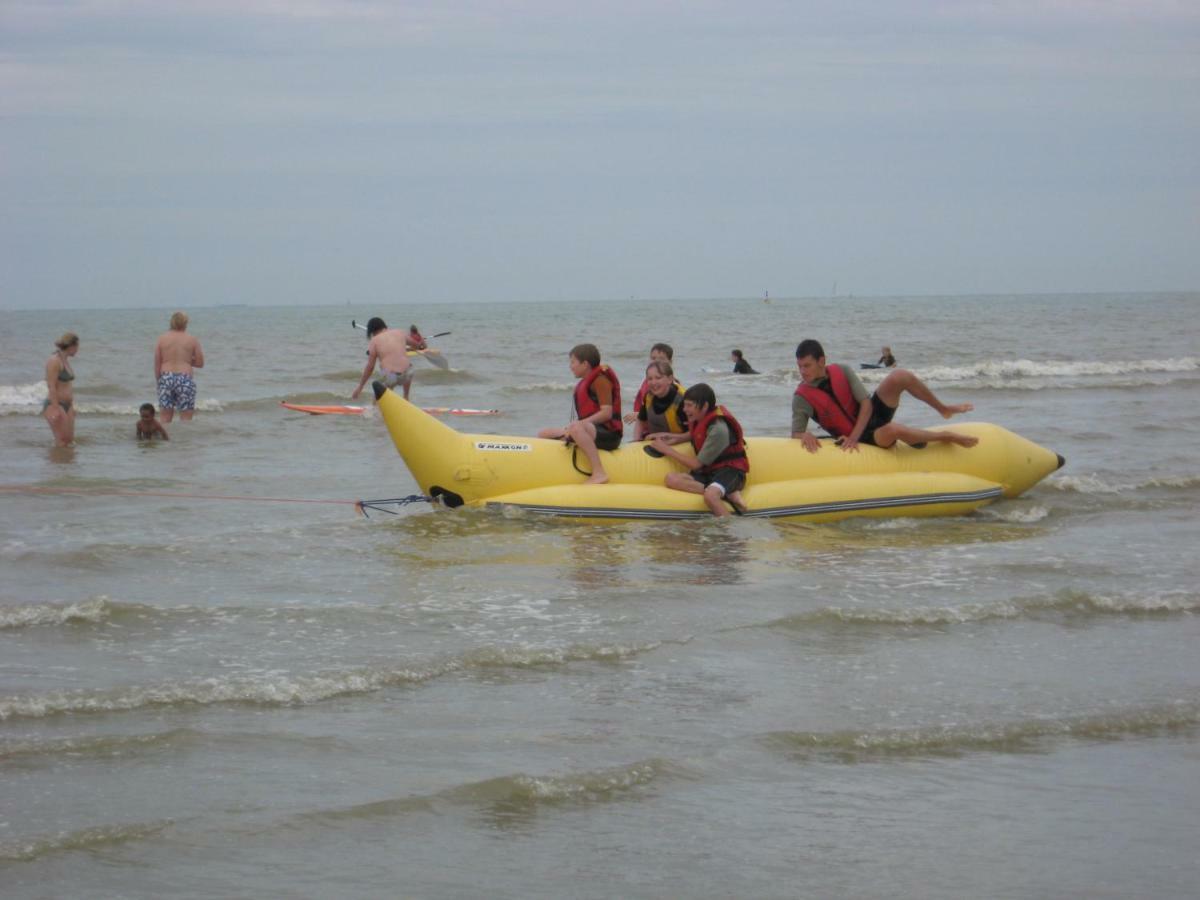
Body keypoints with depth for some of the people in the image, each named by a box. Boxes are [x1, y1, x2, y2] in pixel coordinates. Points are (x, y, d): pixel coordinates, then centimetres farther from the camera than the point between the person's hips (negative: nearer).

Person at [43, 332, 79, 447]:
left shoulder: (66, 360, 12)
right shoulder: (54, 361, -17)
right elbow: (51, 386, -21)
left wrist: (72, 406, 22)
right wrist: (56, 409, -24)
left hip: (66, 406, 10)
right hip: (54, 405, -10)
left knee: (70, 441, 6)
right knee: (62, 442, -12)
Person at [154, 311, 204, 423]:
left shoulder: (162, 339, 4)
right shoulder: (192, 340, 1)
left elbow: (157, 364, 2)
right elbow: (200, 363, 3)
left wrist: (158, 381, 12)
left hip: (166, 378, 2)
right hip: (185, 379, -2)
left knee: (165, 418, 7)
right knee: (186, 418, 2)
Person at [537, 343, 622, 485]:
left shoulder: (600, 380, -8)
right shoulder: (585, 382, 20)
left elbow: (607, 412, -20)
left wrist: (580, 423, -28)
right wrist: (570, 427, -1)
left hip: (609, 434, -10)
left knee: (576, 429, -42)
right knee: (543, 434, 10)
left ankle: (599, 473, -46)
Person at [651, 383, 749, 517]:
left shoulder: (718, 429, -21)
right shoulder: (699, 419, 4)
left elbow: (696, 464, -17)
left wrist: (667, 450, -8)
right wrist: (676, 438, 9)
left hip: (729, 471, -9)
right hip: (709, 472, 9)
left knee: (710, 496, -41)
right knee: (671, 478, -20)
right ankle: (729, 494, -23)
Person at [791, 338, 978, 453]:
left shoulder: (842, 372, -7)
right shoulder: (802, 399, -14)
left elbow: (866, 404, -10)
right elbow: (795, 435, -14)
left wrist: (853, 437, -24)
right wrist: (805, 436, -40)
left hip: (873, 413, 4)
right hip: (864, 438, -4)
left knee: (900, 376, -19)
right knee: (893, 430, -39)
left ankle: (943, 409, 3)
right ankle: (946, 437, -16)